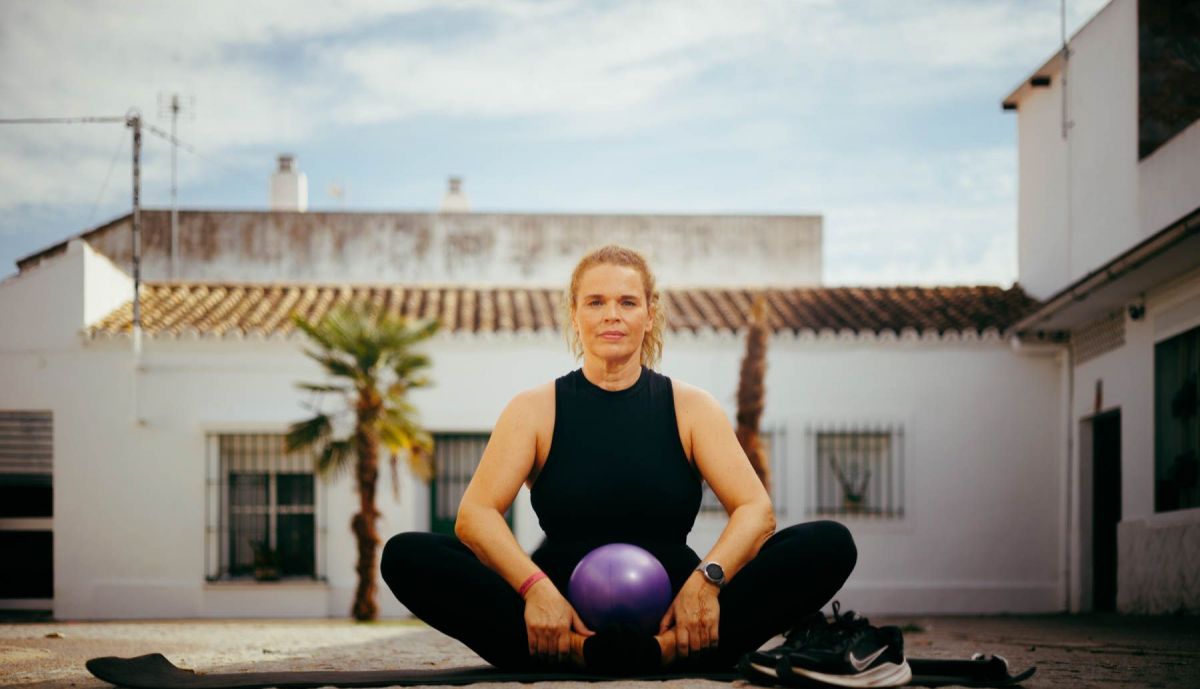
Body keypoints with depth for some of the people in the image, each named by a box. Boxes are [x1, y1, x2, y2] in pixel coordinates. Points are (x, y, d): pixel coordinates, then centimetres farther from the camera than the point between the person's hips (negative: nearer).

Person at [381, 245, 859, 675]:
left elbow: (757, 510, -3)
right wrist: (534, 587, -27)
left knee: (830, 545, -22)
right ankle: (581, 655, -39)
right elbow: (475, 514, -7)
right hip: (563, 621, 0)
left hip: (671, 619, 1)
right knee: (407, 556, -24)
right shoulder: (536, 410, 6)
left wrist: (708, 579, -24)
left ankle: (662, 653, -39)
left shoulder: (690, 407, 7)